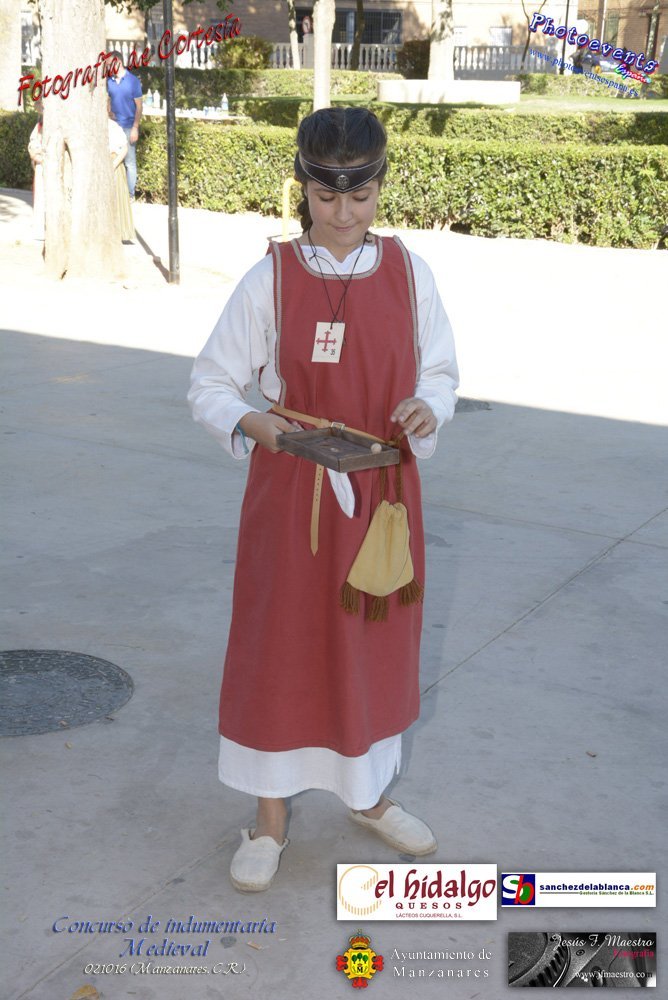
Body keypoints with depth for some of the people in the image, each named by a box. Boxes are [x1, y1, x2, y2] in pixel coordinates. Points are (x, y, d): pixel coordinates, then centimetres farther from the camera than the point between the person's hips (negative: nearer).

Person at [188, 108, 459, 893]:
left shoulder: (408, 272, -1)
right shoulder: (271, 279, -9)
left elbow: (439, 370, 8)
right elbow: (211, 384, -5)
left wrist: (427, 409, -15)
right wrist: (250, 423, -25)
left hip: (384, 490, 3)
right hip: (291, 491, -2)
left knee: (377, 642, 15)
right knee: (280, 643, 7)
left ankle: (368, 794, 38)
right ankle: (270, 817, 26)